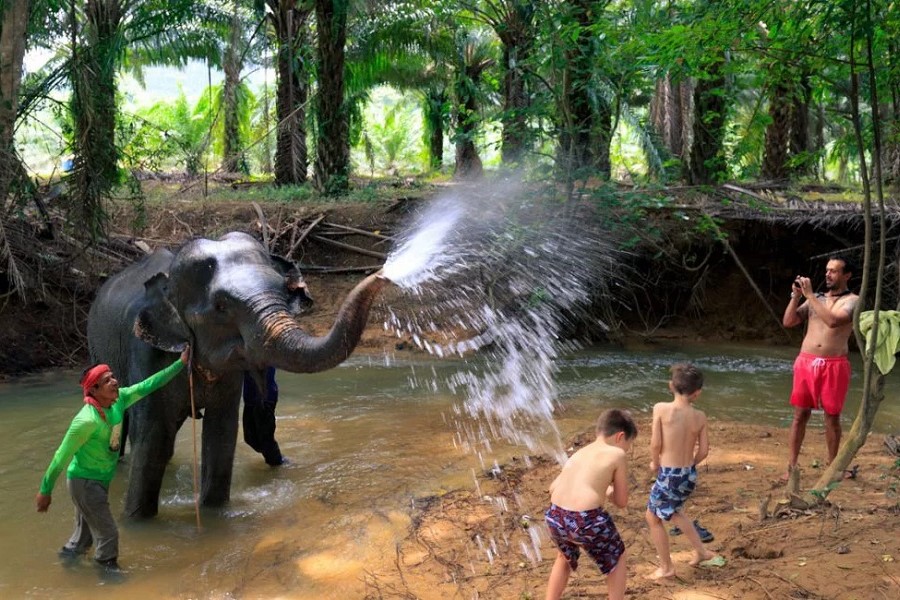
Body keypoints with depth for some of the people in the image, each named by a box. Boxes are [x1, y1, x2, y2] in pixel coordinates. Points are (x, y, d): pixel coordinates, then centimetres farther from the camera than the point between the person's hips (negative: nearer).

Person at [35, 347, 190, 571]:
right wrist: (45, 490, -14)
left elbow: (148, 386, -1)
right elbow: (62, 456, -22)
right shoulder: (87, 420, -30)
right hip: (85, 482, -8)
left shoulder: (118, 400, -9)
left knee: (86, 531, 22)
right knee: (107, 533, 0)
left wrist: (180, 363, -1)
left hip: (101, 481, 8)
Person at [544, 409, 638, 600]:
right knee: (617, 558, 24)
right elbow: (621, 502, 7)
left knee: (565, 557, 36)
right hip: (587, 520, -6)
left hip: (555, 517, 6)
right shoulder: (617, 455, 4)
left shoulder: (578, 454, 22)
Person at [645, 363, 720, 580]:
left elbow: (655, 443, -14)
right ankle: (701, 551, 39)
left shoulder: (661, 409, -16)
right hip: (689, 475, 5)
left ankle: (666, 568, 26)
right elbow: (703, 451, -1)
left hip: (668, 474, -5)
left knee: (653, 516, 17)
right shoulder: (699, 417, -5)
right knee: (674, 511, 33)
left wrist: (655, 463, 5)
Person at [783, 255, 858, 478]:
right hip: (806, 361, 3)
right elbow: (788, 322, 6)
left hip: (834, 365, -3)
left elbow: (833, 320, -21)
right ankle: (791, 466, 8)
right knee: (800, 415, 4)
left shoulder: (852, 300, -2)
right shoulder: (815, 299, 12)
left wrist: (810, 295, -17)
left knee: (832, 416, 6)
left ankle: (833, 466, 20)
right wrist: (796, 295, -5)